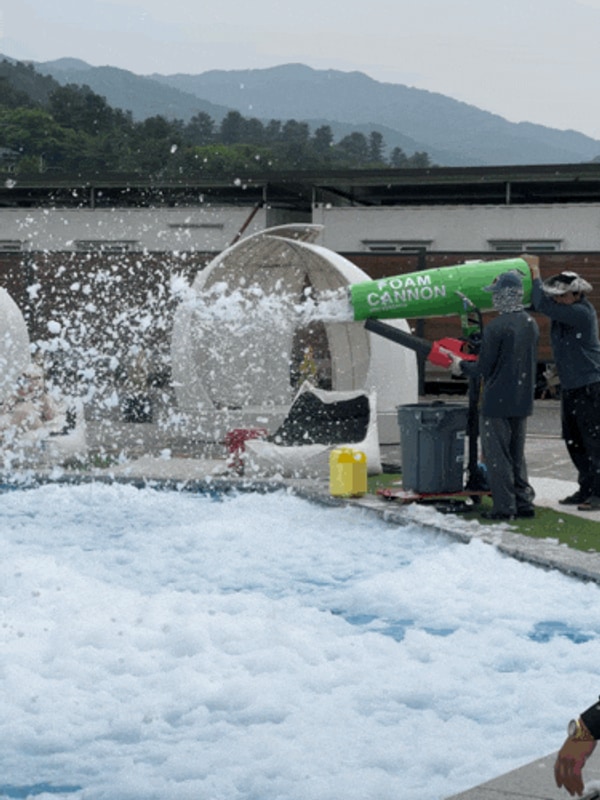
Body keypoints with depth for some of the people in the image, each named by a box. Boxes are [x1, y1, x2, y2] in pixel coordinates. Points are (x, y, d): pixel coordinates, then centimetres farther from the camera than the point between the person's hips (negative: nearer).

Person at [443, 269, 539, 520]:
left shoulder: (495, 327, -18)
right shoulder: (531, 324, 5)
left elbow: (483, 369, -15)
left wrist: (461, 366, 5)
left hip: (497, 402, -7)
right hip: (523, 402, 7)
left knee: (496, 455, 2)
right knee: (517, 454, 17)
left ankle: (504, 506, 3)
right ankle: (524, 502, 18)